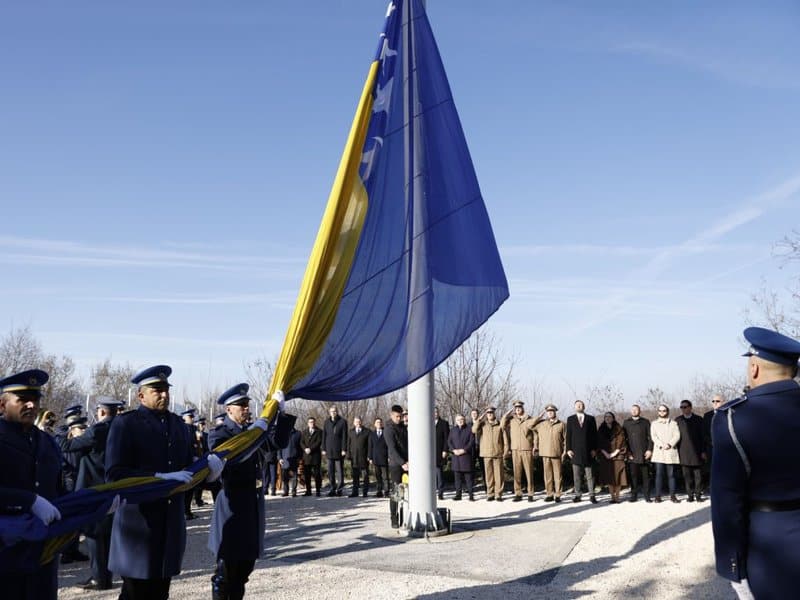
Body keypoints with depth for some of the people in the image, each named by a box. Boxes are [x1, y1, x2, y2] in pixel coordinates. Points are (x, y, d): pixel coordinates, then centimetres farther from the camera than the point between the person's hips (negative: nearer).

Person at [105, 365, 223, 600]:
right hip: (138, 523, -6)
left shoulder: (178, 423, 12)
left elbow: (187, 464, 11)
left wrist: (207, 467, -11)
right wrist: (160, 477, -26)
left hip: (171, 523, 6)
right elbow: (114, 474, -17)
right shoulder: (125, 423, -7)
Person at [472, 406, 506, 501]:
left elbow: (504, 439, 8)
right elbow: (474, 430, -8)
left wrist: (505, 450, 1)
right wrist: (480, 418, -7)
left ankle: (498, 494, 5)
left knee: (498, 474, -2)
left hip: (498, 453, -1)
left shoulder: (500, 425, 6)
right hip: (486, 454, 1)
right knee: (488, 474, 3)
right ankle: (490, 494, 11)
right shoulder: (482, 425, 9)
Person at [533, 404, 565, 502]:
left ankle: (558, 495, 7)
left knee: (557, 474, 0)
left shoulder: (561, 424, 3)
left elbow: (565, 438, 6)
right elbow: (534, 432, 19)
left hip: (557, 453, -1)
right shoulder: (541, 424, 7)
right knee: (547, 474, 4)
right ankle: (549, 494, 11)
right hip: (545, 453, 2)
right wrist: (535, 446, 16)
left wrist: (565, 450, 0)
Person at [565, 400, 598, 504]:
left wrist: (594, 449, -2)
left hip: (588, 451, 0)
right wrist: (568, 449, -3)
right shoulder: (570, 419, 9)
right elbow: (568, 435, 5)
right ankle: (577, 495, 9)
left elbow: (594, 435, 5)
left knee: (589, 475, 2)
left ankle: (591, 496, 7)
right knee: (576, 475, 3)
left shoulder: (590, 419, 8)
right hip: (575, 451, 1)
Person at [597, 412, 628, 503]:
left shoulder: (619, 429, 2)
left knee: (618, 477, -3)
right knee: (609, 477, 1)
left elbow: (621, 442, -5)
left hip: (617, 456, -2)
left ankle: (617, 497, 4)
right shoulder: (601, 430, 9)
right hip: (606, 456, 2)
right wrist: (605, 453, -10)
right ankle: (612, 497, 5)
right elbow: (599, 443, 3)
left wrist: (614, 453, -12)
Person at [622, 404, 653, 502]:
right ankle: (634, 495, 5)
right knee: (633, 475, -1)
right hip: (632, 454, 0)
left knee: (645, 475, 2)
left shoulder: (645, 422, 10)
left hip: (644, 453, 0)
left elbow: (650, 437, 6)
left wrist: (649, 449, -5)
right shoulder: (626, 422, 11)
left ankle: (647, 496, 7)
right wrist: (627, 451, -1)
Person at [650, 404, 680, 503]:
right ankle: (658, 496, -6)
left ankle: (672, 495, 1)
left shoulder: (673, 423, 15)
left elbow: (677, 435, 3)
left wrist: (670, 444, -12)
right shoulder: (654, 423, 16)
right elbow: (653, 436, 4)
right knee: (659, 474, -6)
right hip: (658, 452, 0)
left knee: (671, 474, -2)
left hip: (671, 451, 0)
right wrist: (661, 445, -11)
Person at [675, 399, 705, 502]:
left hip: (697, 452, -1)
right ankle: (690, 495, 9)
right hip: (684, 453, 1)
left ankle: (698, 494, 9)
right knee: (687, 476, 2)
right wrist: (676, 451, 1)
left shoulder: (698, 419, 5)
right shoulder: (677, 420, 9)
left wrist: (703, 451, -1)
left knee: (698, 474, 0)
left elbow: (703, 436, 4)